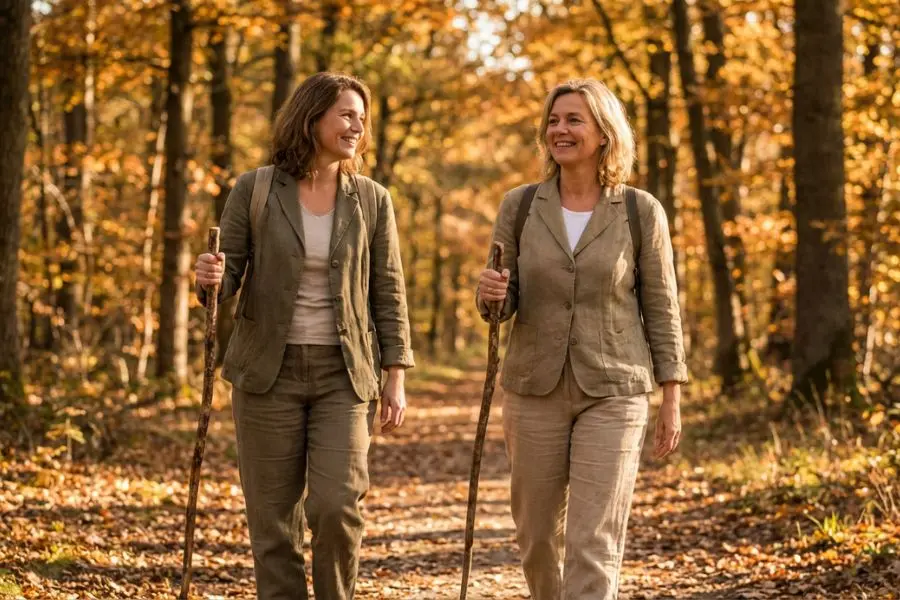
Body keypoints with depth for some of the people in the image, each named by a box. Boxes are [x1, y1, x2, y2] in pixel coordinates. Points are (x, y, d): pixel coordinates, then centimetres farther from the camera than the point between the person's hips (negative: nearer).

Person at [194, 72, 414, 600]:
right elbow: (229, 274, 3)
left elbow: (389, 293, 5)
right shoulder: (254, 191, -1)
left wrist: (396, 376, 0)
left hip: (344, 374, 0)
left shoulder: (372, 200, 3)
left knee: (337, 505, -12)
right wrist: (210, 279, -22)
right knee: (274, 517, 3)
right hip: (269, 372, 0)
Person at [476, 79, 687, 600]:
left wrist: (672, 398, -1)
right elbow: (503, 304, 6)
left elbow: (661, 309, 2)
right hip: (535, 390, 3)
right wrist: (491, 295, -18)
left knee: (594, 546, -9)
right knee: (538, 536, 12)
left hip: (613, 395, -3)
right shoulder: (520, 206, 2)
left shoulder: (642, 212, -3)